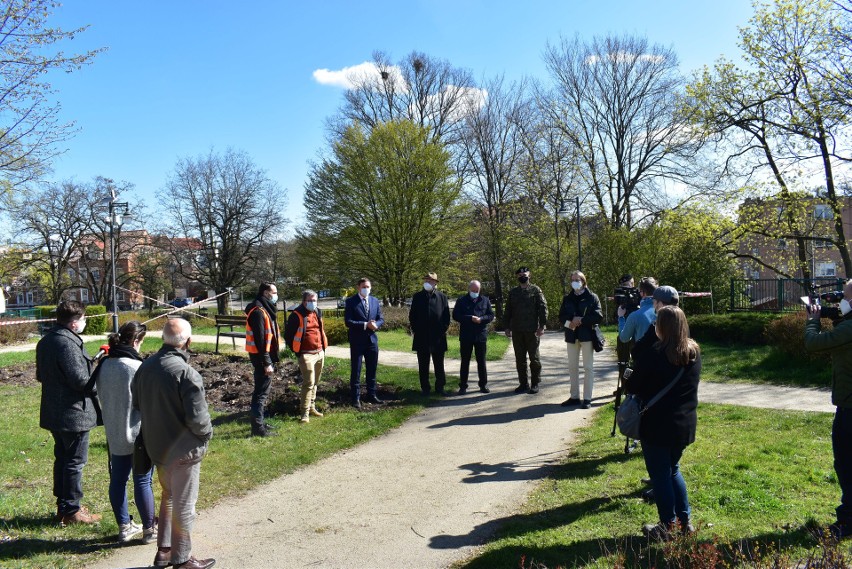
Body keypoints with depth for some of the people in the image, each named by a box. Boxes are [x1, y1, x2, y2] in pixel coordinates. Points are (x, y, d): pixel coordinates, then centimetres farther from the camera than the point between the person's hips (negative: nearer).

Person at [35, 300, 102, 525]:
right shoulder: (68, 344, -24)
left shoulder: (45, 341, 8)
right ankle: (71, 510, 11)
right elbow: (80, 380, -24)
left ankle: (63, 504, 31)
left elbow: (40, 375, 18)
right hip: (73, 413, -10)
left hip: (53, 412, 10)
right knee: (75, 462, 2)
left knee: (62, 458, 19)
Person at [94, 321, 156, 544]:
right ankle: (149, 529, 16)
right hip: (138, 434, -7)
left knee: (118, 480, 14)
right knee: (142, 482, 4)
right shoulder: (136, 366, -21)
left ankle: (124, 527, 27)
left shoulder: (104, 365, 1)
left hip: (114, 434, 7)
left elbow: (102, 397, 11)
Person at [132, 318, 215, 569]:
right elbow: (197, 417, -26)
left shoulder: (146, 366, -3)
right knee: (184, 505, 9)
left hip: (156, 446, 7)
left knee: (168, 497, 26)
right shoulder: (186, 373, -27)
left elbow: (137, 403, 9)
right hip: (183, 450, -7)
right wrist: (207, 433, -6)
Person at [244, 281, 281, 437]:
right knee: (262, 391, -5)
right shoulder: (258, 311, -18)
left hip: (266, 355, 10)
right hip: (261, 356, -10)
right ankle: (258, 427, 2)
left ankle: (259, 422, 29)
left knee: (262, 390, 18)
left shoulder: (265, 309, 13)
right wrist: (266, 363, -23)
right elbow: (260, 339, -23)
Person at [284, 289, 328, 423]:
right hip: (306, 355, -7)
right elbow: (288, 335, -5)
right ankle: (305, 412, -5)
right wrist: (296, 351, -3)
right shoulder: (297, 315, -10)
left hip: (320, 353, 7)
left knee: (315, 383, 13)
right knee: (309, 383, -10)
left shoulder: (318, 313, 11)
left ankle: (312, 407, 24)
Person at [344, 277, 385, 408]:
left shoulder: (375, 301, 8)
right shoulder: (351, 301, -7)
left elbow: (381, 319, 9)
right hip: (357, 341, -5)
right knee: (356, 371, 2)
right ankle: (356, 398, 9)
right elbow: (348, 321, -14)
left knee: (372, 370, 12)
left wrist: (375, 324, -14)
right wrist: (365, 325, -21)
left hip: (372, 340, 5)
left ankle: (371, 395, 24)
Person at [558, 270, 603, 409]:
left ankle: (587, 398, 5)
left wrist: (581, 320, -16)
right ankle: (574, 396, 18)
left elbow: (598, 316, -9)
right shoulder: (567, 298, 10)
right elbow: (561, 316, 6)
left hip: (587, 335, -4)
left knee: (588, 367, 0)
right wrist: (570, 321, -14)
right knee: (572, 367, 9)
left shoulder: (592, 297, -1)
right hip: (572, 335, 4)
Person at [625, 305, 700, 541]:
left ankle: (668, 526, 15)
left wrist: (629, 377, 10)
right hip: (685, 424, 7)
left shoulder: (653, 355, -20)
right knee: (673, 470, 23)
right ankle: (684, 521, 27)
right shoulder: (694, 353, 0)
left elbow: (632, 387, -13)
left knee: (659, 474, 7)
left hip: (657, 426, -6)